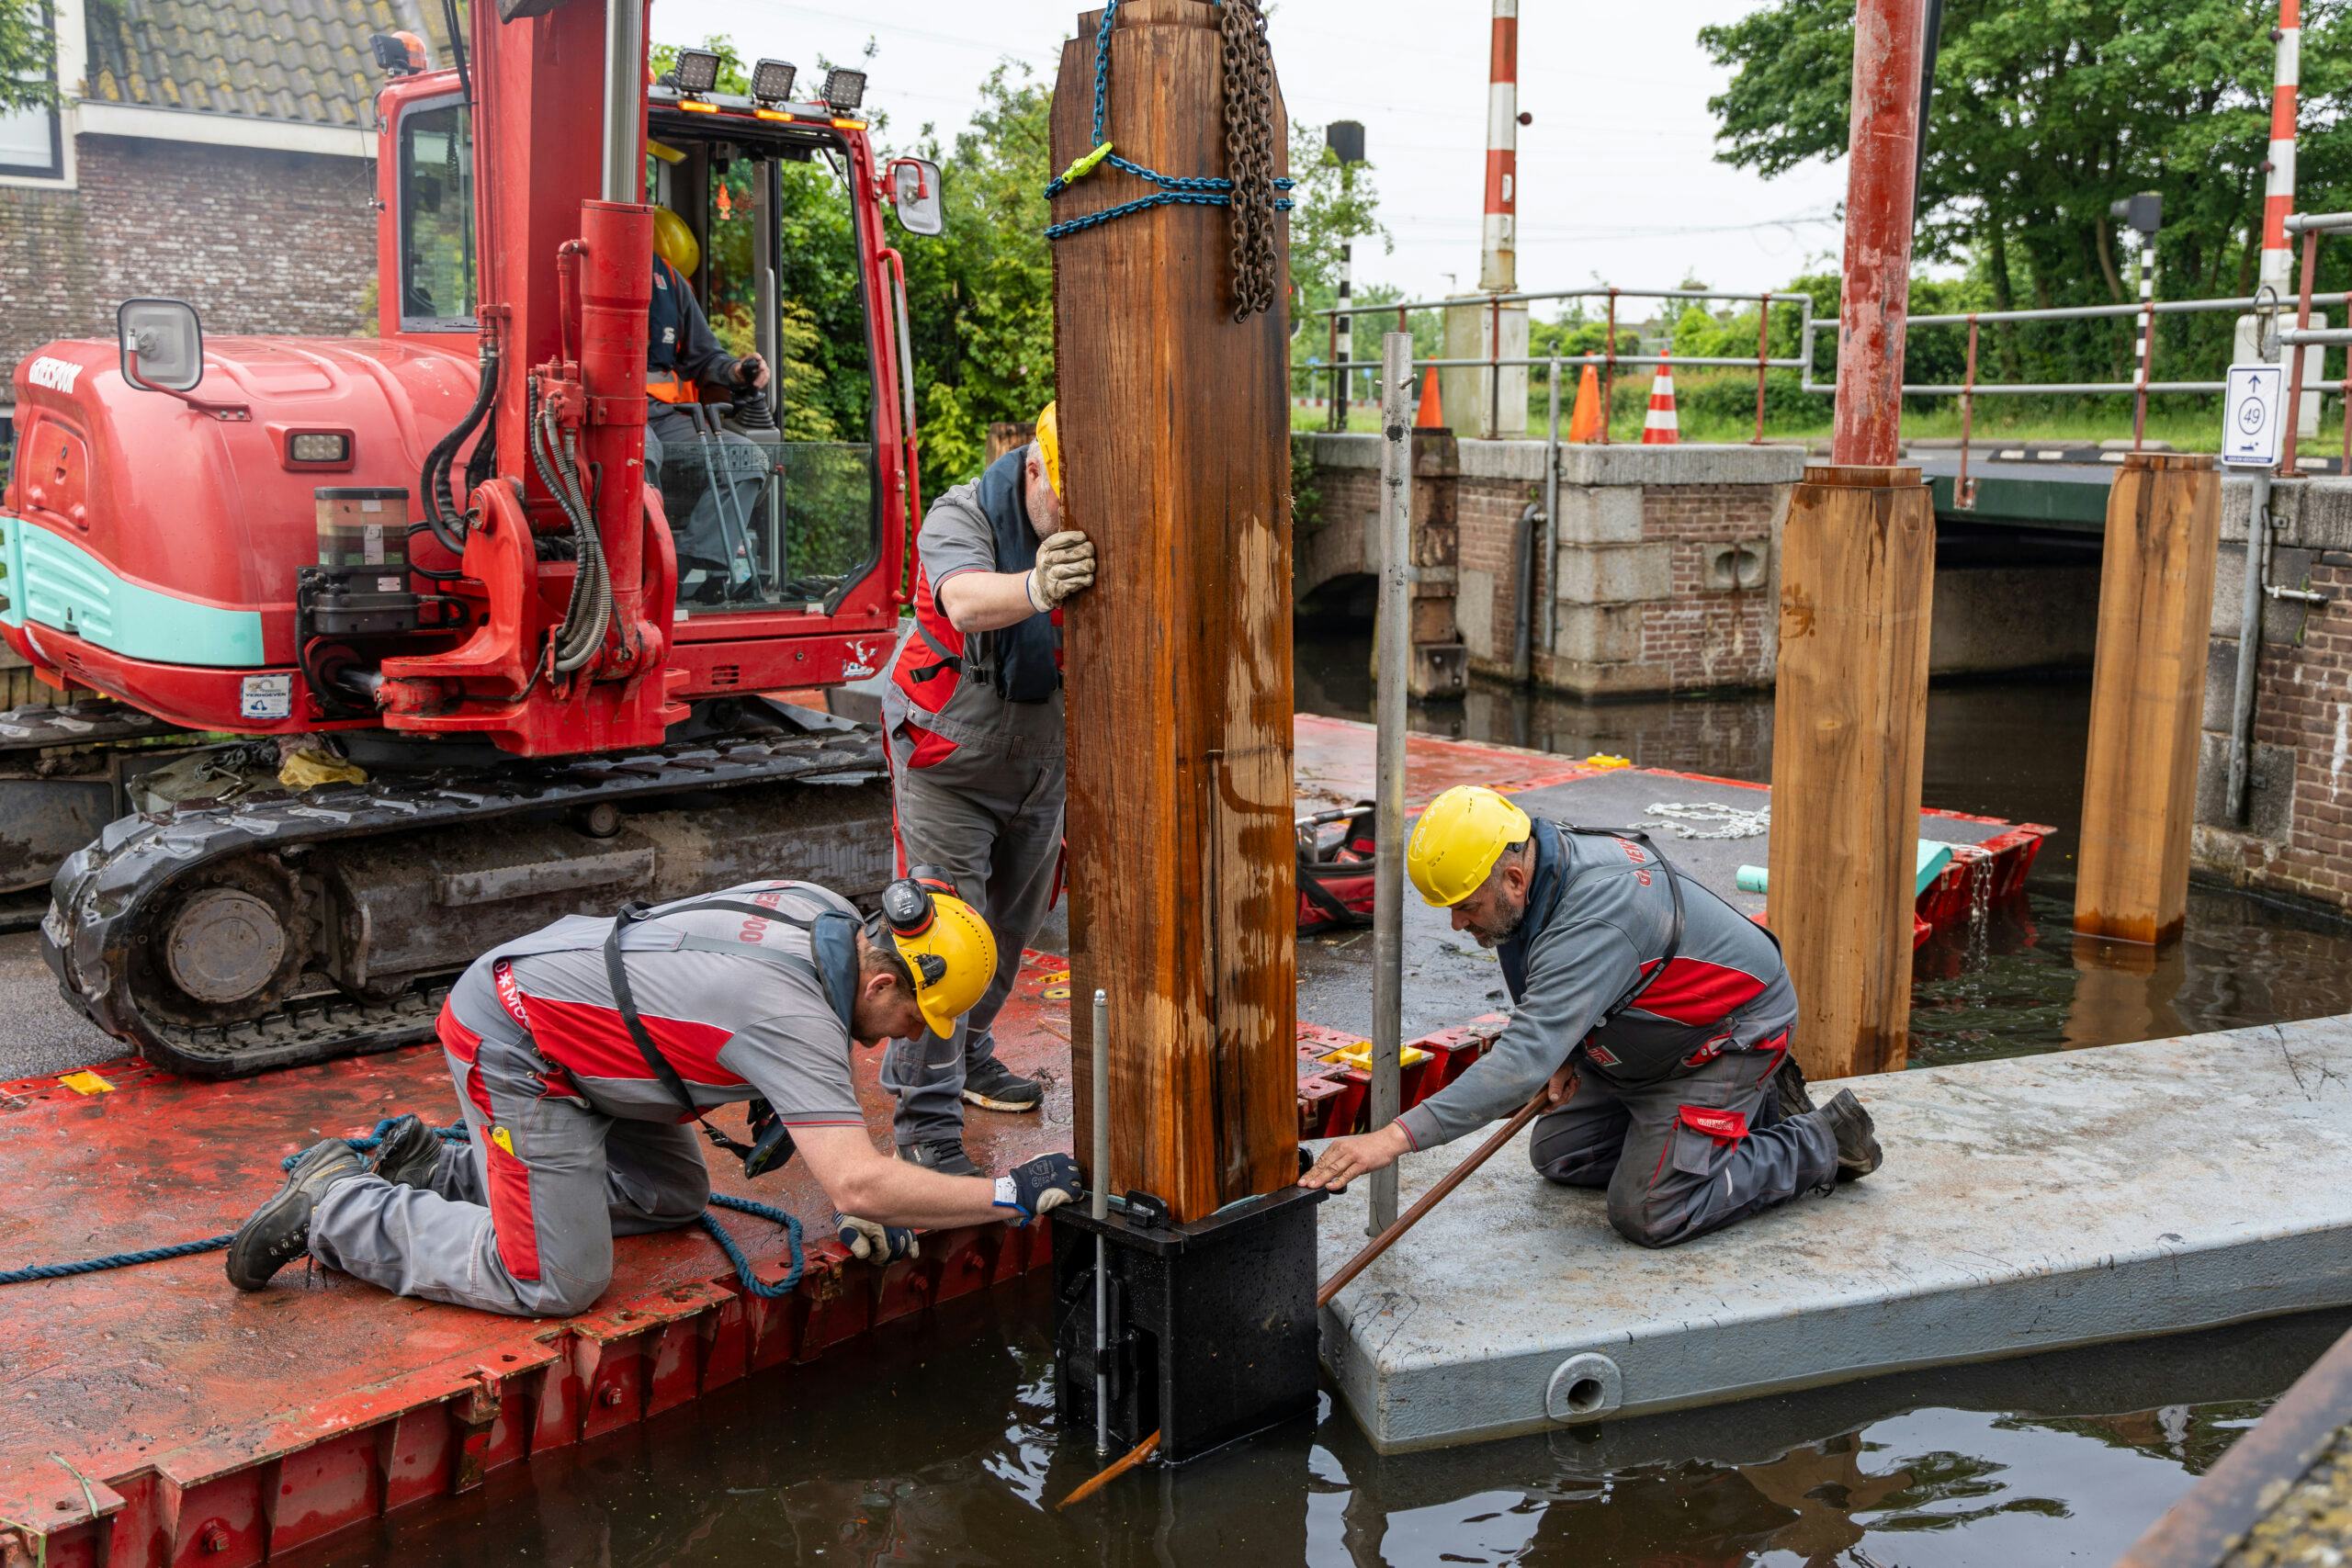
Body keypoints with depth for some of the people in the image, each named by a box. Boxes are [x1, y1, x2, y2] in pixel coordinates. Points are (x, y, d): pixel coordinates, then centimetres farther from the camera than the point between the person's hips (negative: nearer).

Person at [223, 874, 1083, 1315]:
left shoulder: (825, 909, -3)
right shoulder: (798, 1019, -29)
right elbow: (859, 1182, -36)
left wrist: (778, 1106, 5)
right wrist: (1013, 1195, -28)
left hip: (544, 984, 10)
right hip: (511, 1049, -10)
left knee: (672, 1198, 14)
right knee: (555, 1285, -8)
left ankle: (432, 1169, 20)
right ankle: (335, 1206, 4)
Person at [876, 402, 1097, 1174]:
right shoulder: (961, 517, -23)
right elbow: (966, 602, -44)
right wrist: (1037, 588, -65)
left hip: (1041, 765, 5)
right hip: (951, 764, -5)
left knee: (1012, 923, 18)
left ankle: (966, 1054, 41)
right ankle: (925, 1118, 0)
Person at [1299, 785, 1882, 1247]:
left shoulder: (1594, 921, -38)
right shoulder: (1537, 855, -9)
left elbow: (1524, 1062, -46)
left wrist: (1397, 1136, -51)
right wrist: (1562, 1055, -8)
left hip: (1728, 1035, -9)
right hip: (1648, 1042, 10)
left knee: (1648, 1215, -12)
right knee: (1557, 1154, 12)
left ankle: (1822, 1144, 6)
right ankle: (1754, 1108, 19)